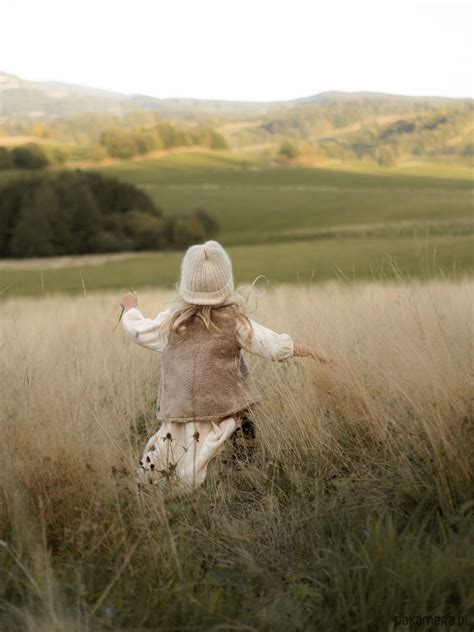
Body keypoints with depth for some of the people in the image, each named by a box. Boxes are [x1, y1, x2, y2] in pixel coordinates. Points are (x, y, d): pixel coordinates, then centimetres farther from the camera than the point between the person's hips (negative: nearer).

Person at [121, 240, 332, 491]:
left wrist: (130, 306, 39)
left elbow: (136, 329, 19)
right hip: (224, 412, -1)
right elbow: (277, 346, -4)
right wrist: (308, 351, 12)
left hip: (181, 417, 1)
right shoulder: (235, 321, -3)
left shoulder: (170, 321, 4)